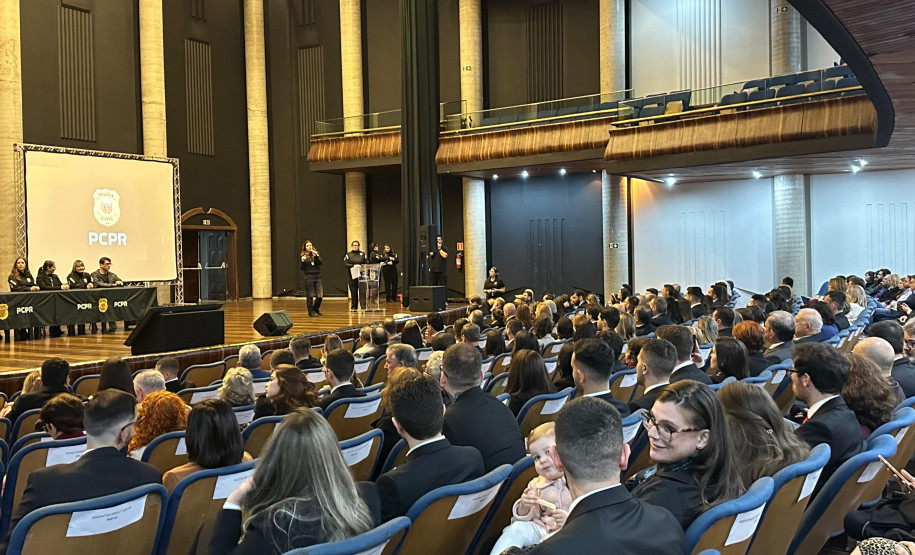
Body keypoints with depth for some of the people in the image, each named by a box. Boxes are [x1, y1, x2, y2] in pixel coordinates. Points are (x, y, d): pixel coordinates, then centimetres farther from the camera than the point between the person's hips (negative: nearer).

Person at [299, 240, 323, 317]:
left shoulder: (316, 253, 11)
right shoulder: (303, 256, 2)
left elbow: (319, 263, -3)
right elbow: (302, 268, 0)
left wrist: (316, 256, -17)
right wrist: (303, 261, -18)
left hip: (317, 277, 3)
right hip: (308, 278, -3)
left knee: (320, 295, 3)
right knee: (310, 296, 0)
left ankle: (316, 308, 24)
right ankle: (311, 312, 10)